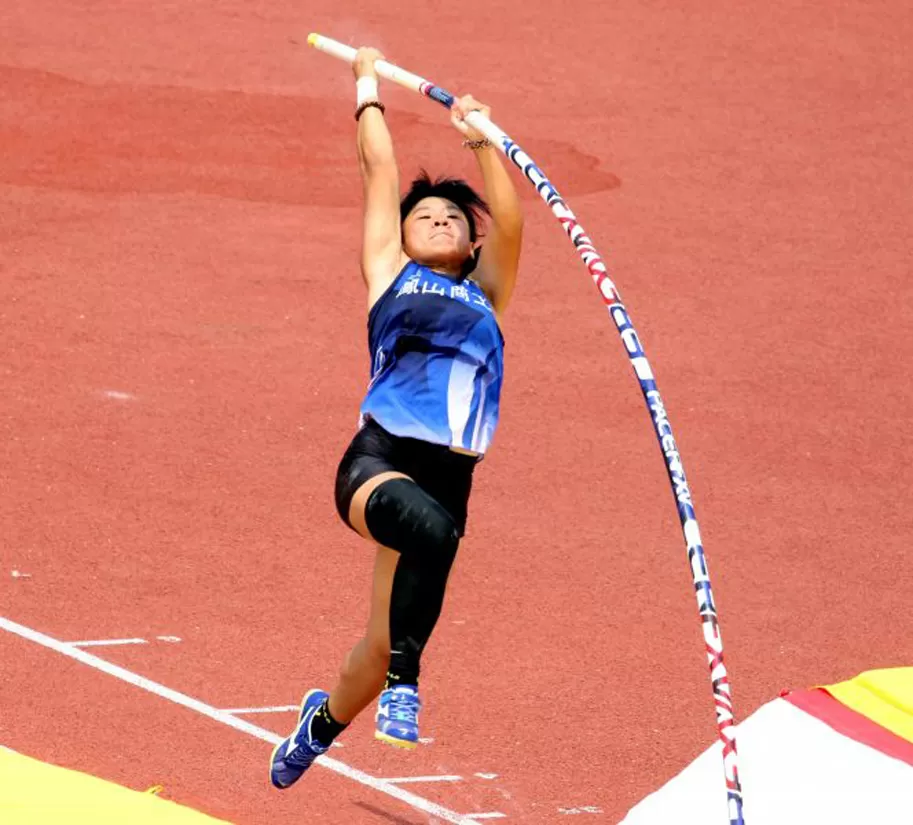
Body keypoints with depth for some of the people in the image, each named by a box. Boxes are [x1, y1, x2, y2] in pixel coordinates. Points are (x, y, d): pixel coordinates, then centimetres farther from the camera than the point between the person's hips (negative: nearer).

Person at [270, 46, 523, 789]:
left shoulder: (486, 295, 22)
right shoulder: (390, 274, 17)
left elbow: (509, 224, 6)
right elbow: (381, 169, 22)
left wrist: (484, 143, -4)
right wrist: (368, 89, 33)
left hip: (448, 479, 3)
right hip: (377, 459, -3)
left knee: (387, 644, 7)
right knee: (430, 527, -39)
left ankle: (324, 721, 40)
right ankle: (402, 684, -28)